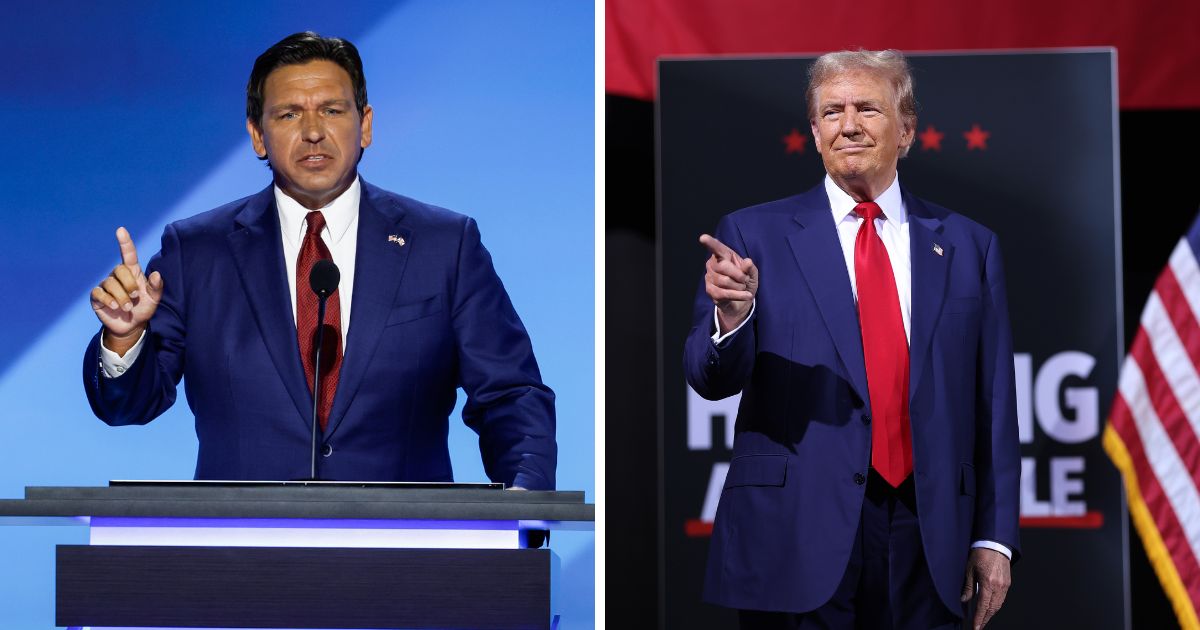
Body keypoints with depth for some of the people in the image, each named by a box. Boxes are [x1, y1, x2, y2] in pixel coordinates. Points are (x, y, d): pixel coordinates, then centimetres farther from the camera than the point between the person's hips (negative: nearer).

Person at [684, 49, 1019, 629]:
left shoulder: (967, 245, 9)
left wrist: (994, 537, 4)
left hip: (927, 543, 2)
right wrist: (732, 314, -24)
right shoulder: (754, 234, 3)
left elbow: (993, 403, 9)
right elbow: (710, 380, -3)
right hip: (796, 543, -2)